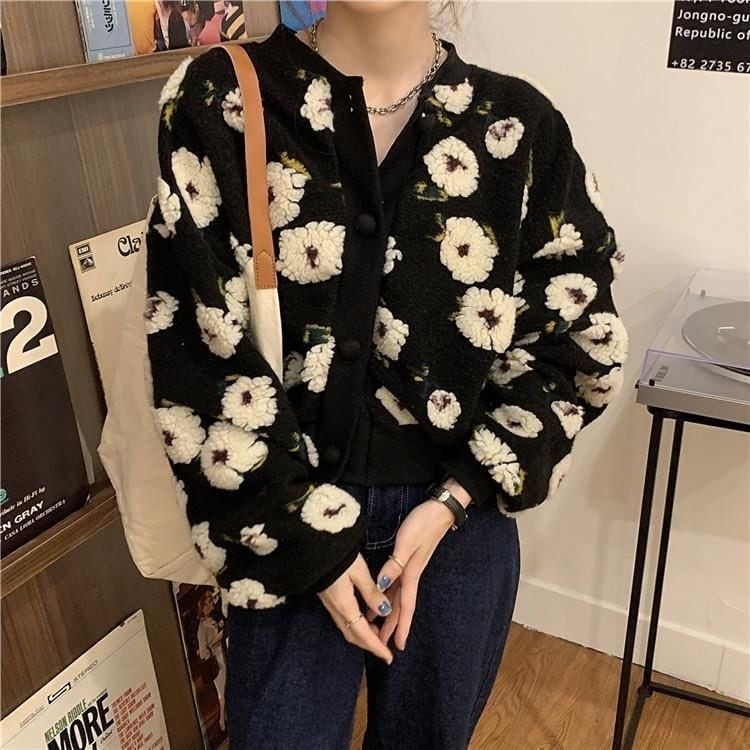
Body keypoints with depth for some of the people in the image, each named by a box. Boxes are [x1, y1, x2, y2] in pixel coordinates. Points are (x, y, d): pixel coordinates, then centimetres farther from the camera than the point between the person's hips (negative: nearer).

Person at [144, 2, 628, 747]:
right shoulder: (218, 104, -8)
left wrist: (453, 500, -8)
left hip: (461, 515, 2)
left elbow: (576, 341, 0)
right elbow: (195, 354, -10)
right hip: (288, 521, -1)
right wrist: (307, 540, -10)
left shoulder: (518, 125, -4)